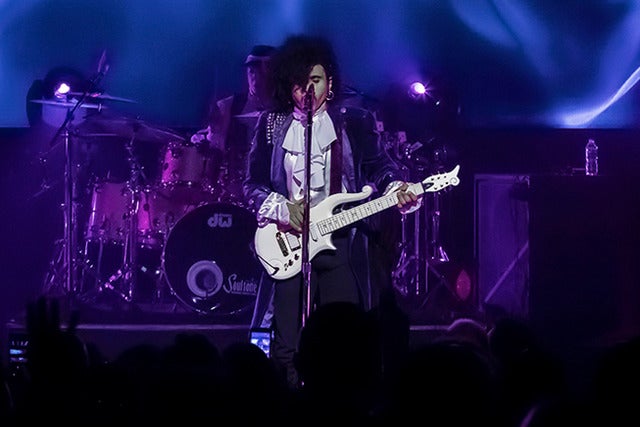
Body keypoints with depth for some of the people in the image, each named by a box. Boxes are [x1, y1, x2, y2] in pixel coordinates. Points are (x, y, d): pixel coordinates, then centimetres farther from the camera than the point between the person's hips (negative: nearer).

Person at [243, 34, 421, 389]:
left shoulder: (356, 123, 8)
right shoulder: (271, 126, 9)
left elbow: (379, 167, 5)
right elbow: (252, 184, 8)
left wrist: (397, 189, -16)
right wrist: (281, 208, -10)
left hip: (341, 241, -1)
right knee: (288, 348, -2)